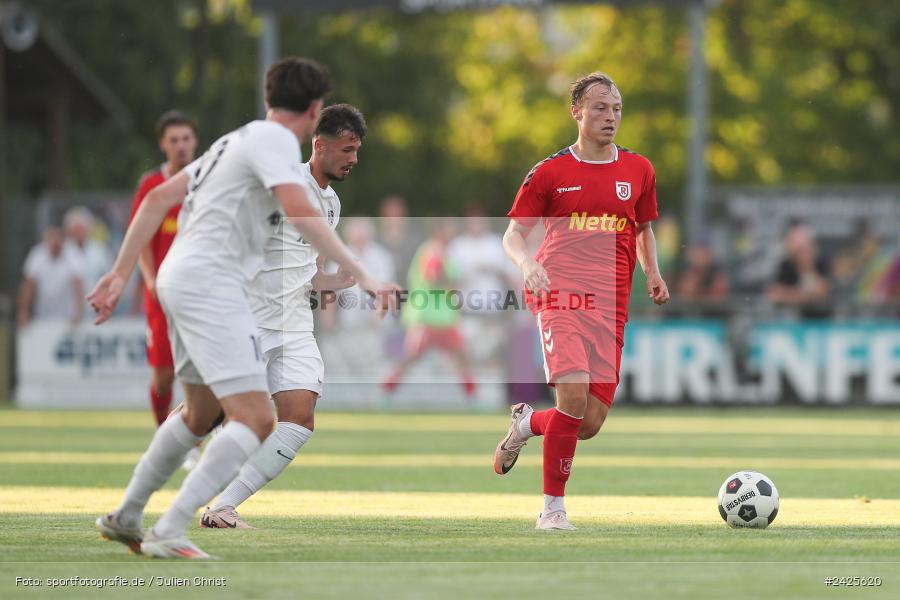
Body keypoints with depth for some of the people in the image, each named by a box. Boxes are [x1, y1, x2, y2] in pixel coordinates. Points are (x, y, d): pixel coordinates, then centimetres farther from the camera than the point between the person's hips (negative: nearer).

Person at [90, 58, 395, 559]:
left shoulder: (237, 139, 20)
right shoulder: (274, 139, -8)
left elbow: (158, 198, 20)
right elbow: (301, 211, -24)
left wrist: (121, 275, 21)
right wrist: (361, 274, -26)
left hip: (179, 279, 10)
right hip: (209, 281, -10)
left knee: (203, 413, 27)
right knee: (256, 421, -16)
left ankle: (125, 518, 35)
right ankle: (169, 534, -23)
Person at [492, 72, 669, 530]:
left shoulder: (638, 171, 13)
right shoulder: (549, 173, 3)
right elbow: (513, 235, 7)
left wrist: (652, 273, 9)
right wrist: (527, 263, -15)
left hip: (611, 307, 4)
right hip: (561, 296, -4)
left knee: (590, 424, -1)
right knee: (573, 396, -23)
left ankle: (527, 423, 33)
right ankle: (553, 506, -8)